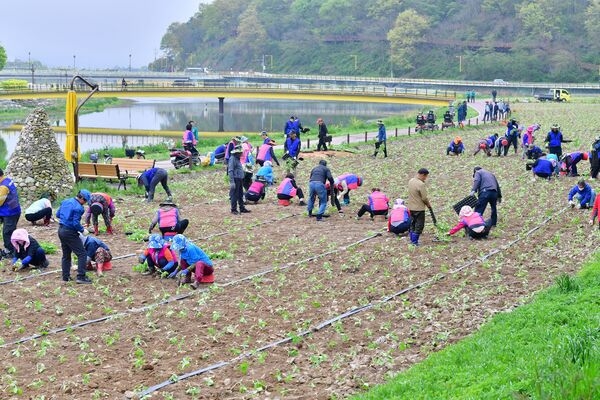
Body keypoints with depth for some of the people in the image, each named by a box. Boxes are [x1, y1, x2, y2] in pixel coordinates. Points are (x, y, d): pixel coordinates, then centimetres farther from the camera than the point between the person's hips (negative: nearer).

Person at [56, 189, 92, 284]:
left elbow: (57, 214, 15)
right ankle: (81, 277, -8)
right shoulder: (78, 208, -19)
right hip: (70, 232, -9)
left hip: (61, 230, 9)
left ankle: (66, 276, 23)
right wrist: (83, 230, -6)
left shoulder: (65, 201, 7)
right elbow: (76, 223, -21)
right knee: (82, 254, -3)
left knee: (66, 255, 19)